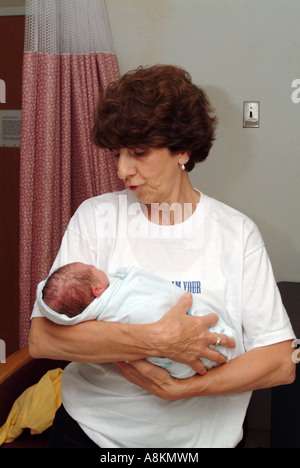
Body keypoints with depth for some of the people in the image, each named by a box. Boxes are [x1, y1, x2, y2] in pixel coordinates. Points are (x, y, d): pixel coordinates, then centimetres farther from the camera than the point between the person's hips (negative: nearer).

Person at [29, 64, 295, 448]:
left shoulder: (236, 232, -4)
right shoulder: (95, 217, -5)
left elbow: (281, 362, -9)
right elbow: (41, 338, -15)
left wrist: (179, 388, -20)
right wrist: (156, 340, -24)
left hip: (199, 435, 0)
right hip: (92, 429, 1)